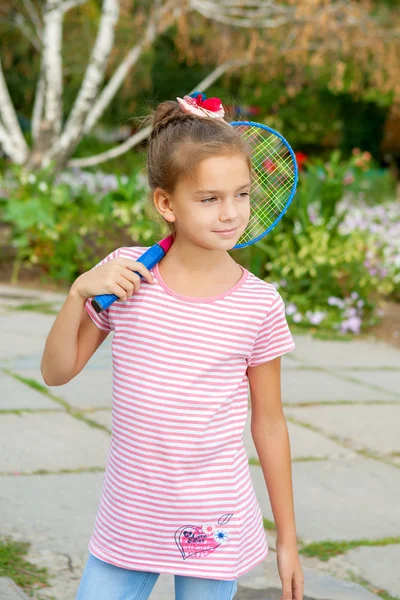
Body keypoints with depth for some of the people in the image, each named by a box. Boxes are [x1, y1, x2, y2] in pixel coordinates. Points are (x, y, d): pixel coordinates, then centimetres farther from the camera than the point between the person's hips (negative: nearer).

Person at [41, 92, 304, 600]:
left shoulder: (260, 305, -8)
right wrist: (79, 292, -16)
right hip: (125, 521, 2)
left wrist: (287, 538, 5)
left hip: (213, 533, -1)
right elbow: (56, 372, 1)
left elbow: (269, 423, 1)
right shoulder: (125, 274, -5)